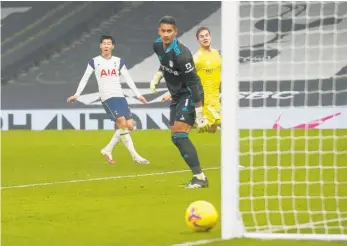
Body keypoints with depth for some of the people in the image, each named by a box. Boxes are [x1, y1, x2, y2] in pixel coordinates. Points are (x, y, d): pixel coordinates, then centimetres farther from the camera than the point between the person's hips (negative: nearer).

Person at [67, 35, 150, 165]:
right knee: (122, 123, -20)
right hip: (107, 98, -5)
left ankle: (108, 150, 12)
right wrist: (76, 94, 3)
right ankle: (135, 156, -18)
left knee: (129, 126, -5)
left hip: (120, 96, 5)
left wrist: (138, 95, 8)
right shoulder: (94, 62, 4)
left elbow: (128, 79, 13)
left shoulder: (119, 61, 11)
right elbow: (85, 79, 8)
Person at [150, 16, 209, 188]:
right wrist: (157, 76, 6)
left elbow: (193, 85, -24)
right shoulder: (158, 46, -1)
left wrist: (199, 114, -26)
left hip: (189, 96, -9)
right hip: (177, 97, 9)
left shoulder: (181, 54, -26)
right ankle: (198, 176, 14)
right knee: (176, 137, 6)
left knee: (179, 135, -20)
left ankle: (200, 177, -19)